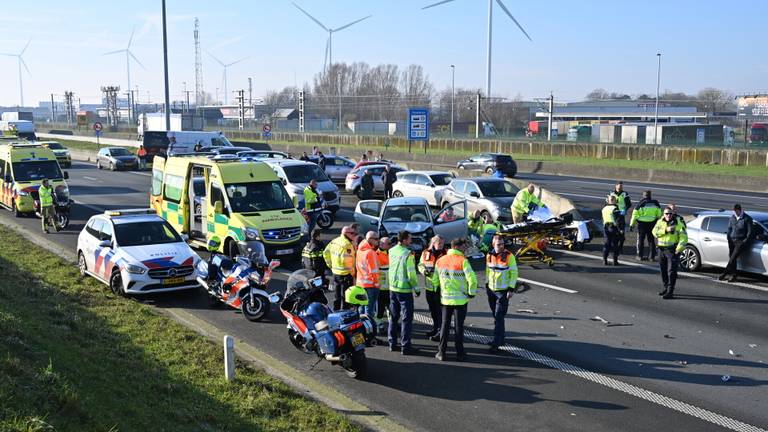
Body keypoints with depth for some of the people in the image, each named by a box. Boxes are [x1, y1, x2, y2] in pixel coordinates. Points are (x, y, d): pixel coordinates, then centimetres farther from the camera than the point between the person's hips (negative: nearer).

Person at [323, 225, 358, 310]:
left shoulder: (334, 241, 8)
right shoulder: (347, 244, -19)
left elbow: (326, 253, 16)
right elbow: (346, 259, -26)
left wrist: (330, 265, 20)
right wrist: (352, 272, -15)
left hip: (335, 272, 8)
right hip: (346, 274, -8)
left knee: (337, 296, 18)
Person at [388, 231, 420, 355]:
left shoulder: (391, 251, 1)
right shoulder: (408, 254, -19)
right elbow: (411, 274, -18)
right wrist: (416, 288, -5)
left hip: (393, 288, 6)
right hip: (405, 290, -6)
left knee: (393, 317, 17)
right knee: (407, 319, 2)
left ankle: (392, 343, 24)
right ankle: (405, 347, 3)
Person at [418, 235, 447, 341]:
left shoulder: (446, 254, -6)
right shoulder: (426, 253, 4)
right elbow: (420, 265, 11)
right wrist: (424, 271, -10)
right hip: (429, 286, 5)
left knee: (440, 309, -6)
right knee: (432, 309, 17)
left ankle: (441, 330, 0)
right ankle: (435, 327, 32)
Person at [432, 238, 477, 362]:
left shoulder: (440, 261, 3)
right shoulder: (463, 261, -14)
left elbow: (435, 280, 9)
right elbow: (472, 279, -23)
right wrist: (471, 292, -8)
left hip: (445, 299, 4)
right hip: (460, 299, -4)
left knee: (445, 325, 13)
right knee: (459, 326, 6)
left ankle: (441, 353, 13)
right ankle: (460, 354, 11)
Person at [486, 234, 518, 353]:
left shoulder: (509, 256, -11)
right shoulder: (489, 255, 4)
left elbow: (514, 273, -9)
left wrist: (511, 289, -14)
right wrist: (487, 285, 14)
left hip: (503, 291, -6)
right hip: (491, 290, 6)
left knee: (499, 317, -9)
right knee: (496, 316, 14)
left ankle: (496, 344, -9)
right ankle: (500, 339, 28)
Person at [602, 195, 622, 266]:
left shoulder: (604, 208, 9)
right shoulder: (615, 208, -13)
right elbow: (617, 220, -19)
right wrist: (620, 228, -17)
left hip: (606, 227, 5)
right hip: (614, 227, -5)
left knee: (606, 244, 10)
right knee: (615, 244, 3)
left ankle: (605, 260, 8)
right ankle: (615, 261, 5)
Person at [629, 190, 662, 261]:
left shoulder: (640, 204, -8)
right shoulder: (655, 203, 1)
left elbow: (635, 215, -7)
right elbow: (659, 215, 7)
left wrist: (631, 225, -1)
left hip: (642, 224, -3)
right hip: (652, 223, 3)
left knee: (640, 239, 10)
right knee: (651, 240, 12)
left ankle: (640, 255, 11)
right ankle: (652, 256, 11)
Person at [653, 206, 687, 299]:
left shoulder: (678, 224, -5)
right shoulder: (660, 222, 8)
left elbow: (684, 237, -9)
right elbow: (655, 232, -6)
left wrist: (678, 249, -17)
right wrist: (666, 230, -19)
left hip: (672, 250, -5)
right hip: (661, 249, 5)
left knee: (671, 271, -9)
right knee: (663, 271, 14)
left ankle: (670, 292, -10)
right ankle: (666, 288, 28)